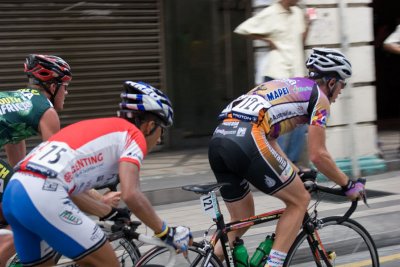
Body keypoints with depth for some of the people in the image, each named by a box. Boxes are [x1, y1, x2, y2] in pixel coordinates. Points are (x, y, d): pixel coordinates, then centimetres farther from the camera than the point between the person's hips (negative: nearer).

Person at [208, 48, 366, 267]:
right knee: (299, 200, 11)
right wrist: (348, 185, 19)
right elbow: (318, 155, 6)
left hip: (218, 139, 8)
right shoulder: (318, 97, 11)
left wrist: (294, 172, 45)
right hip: (246, 142, -8)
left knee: (241, 220, 21)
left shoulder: (284, 86, 34)